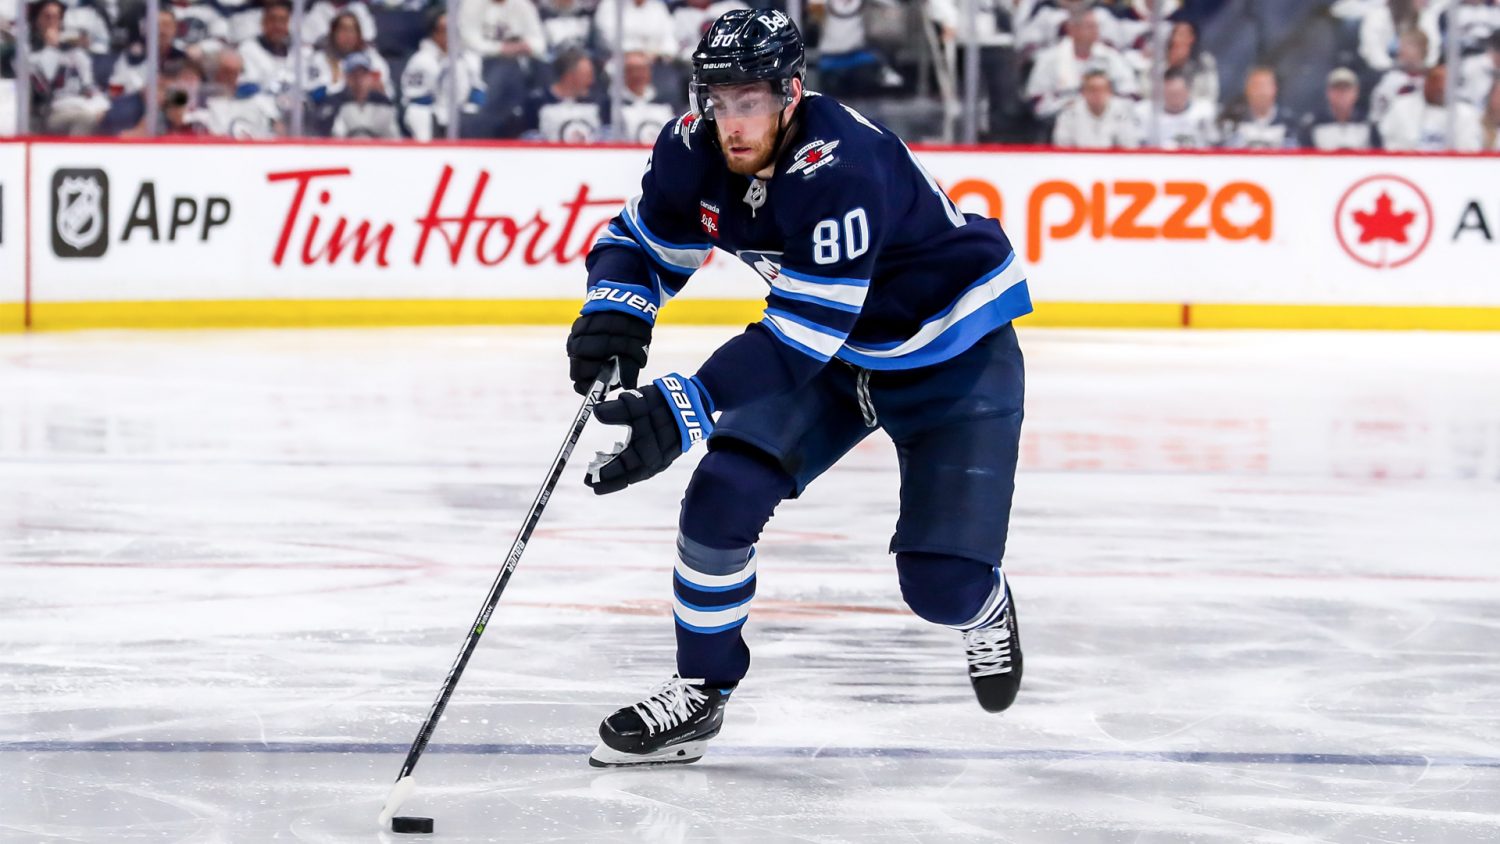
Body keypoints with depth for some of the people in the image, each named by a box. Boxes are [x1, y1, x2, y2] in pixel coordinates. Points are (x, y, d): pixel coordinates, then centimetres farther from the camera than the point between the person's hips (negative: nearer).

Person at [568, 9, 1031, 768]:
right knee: (724, 491, -14)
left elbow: (804, 332, -39)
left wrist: (685, 407, -47)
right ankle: (700, 692, 3)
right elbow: (644, 242, -1)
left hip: (957, 356, -6)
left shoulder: (841, 170, -37)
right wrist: (613, 312, -24)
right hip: (835, 353, 6)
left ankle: (983, 611, 25)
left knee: (941, 584, -13)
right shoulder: (694, 149, -16)